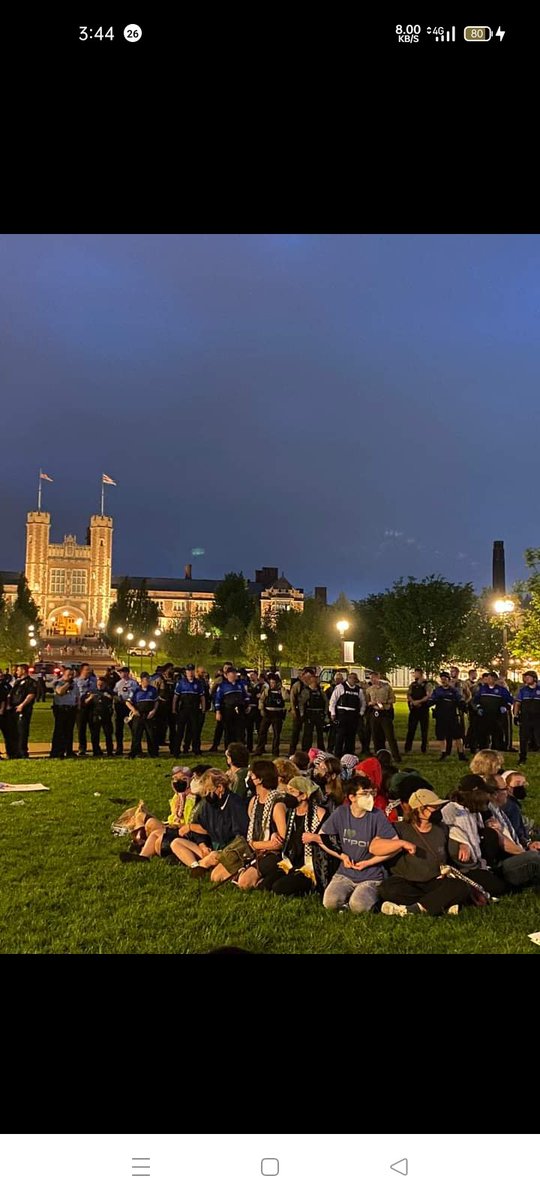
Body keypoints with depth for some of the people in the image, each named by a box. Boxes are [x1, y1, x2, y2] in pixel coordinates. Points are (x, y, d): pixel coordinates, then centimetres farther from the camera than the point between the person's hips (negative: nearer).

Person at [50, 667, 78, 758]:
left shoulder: (73, 683, 17)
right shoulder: (58, 683, -4)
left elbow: (76, 695, 25)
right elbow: (60, 691, -25)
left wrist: (77, 705, 13)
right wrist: (67, 683, -14)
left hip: (72, 709, 6)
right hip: (61, 709, -6)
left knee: (69, 732, 10)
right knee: (59, 731, -6)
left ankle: (69, 751, 17)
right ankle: (56, 753, -5)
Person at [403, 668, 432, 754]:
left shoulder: (427, 684, -2)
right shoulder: (412, 684, 13)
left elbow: (428, 696, -12)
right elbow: (408, 695, 8)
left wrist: (419, 701, -18)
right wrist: (412, 701, -11)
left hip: (423, 709, -4)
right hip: (413, 709, 4)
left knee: (424, 730, 4)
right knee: (411, 729, 3)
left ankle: (424, 749, 12)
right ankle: (407, 749, 6)